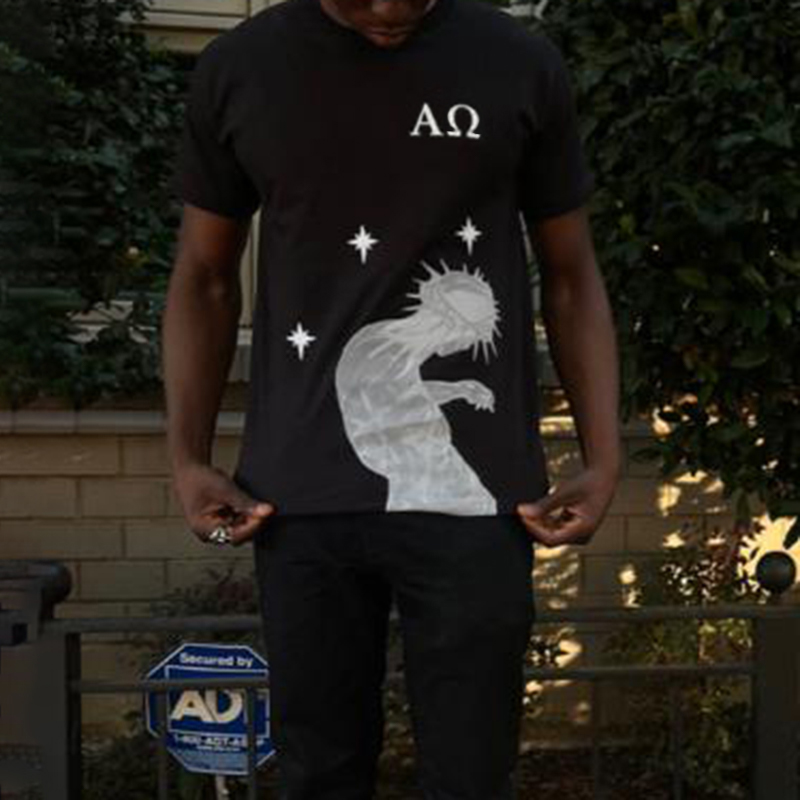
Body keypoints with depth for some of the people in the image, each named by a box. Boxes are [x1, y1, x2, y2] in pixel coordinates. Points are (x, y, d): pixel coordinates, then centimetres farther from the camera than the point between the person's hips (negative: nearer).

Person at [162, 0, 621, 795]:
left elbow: (569, 275, 7)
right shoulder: (236, 69, 3)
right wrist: (187, 459, 2)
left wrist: (603, 459, -1)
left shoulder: (524, 64, 1)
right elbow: (204, 278, 10)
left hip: (473, 498, -1)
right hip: (299, 500, 1)